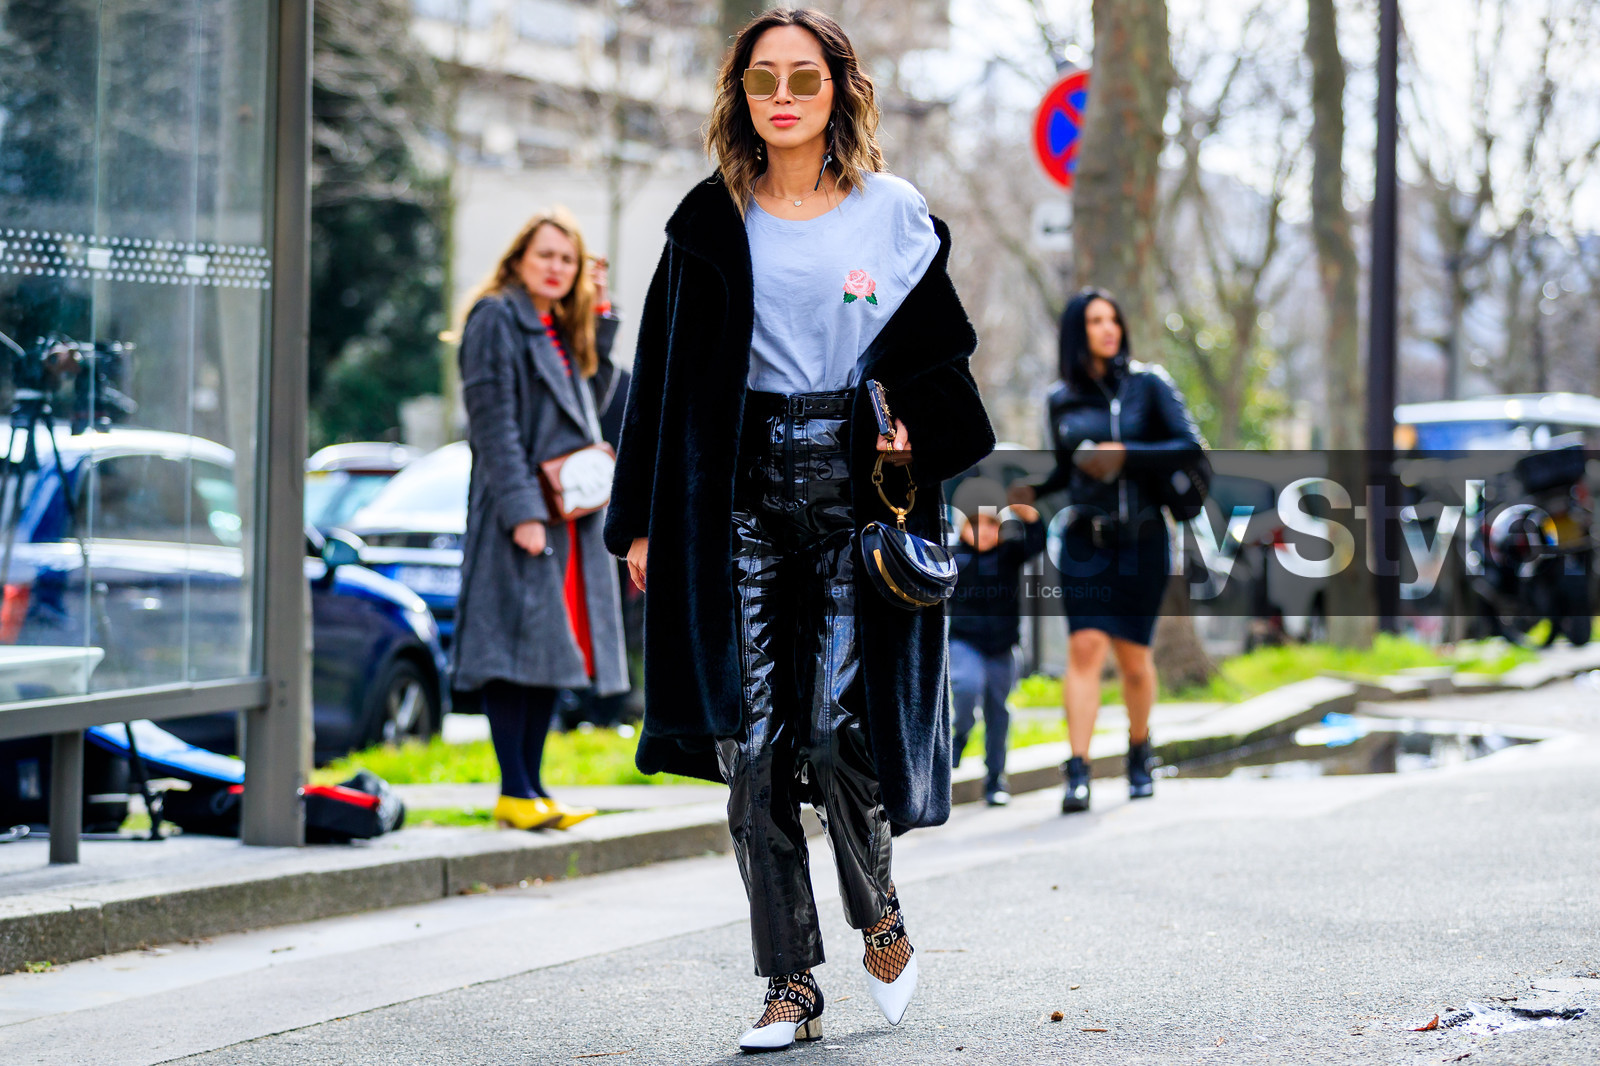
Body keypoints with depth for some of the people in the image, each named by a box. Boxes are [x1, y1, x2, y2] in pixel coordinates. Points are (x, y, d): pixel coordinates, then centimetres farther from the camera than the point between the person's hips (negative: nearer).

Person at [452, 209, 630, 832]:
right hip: (520, 508, -8)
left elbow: (592, 400, 18)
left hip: (571, 514, 8)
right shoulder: (496, 319, -6)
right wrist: (521, 510, -20)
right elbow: (494, 422, -13)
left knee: (557, 648, 8)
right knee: (519, 646, -9)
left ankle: (531, 786, 13)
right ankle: (514, 791, -7)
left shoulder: (563, 328, 19)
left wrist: (600, 317, 14)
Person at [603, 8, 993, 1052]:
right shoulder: (713, 221, 7)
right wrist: (643, 521, 4)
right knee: (752, 742, -3)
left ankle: (880, 910, 20)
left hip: (855, 487, -2)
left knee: (836, 728, -9)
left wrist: (917, 439, -10)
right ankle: (792, 986, 5)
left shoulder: (895, 213, 4)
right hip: (740, 491, 2)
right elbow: (665, 372, 8)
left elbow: (943, 355, 10)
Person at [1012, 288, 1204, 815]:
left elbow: (1190, 446, -8)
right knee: (1085, 646, -14)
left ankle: (1139, 751, 31)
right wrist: (1029, 490, 5)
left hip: (1141, 538, -1)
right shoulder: (1062, 400, 8)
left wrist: (1126, 455, -17)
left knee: (1132, 655, 3)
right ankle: (1078, 775, -19)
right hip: (1085, 539, 1)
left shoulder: (1148, 384, 0)